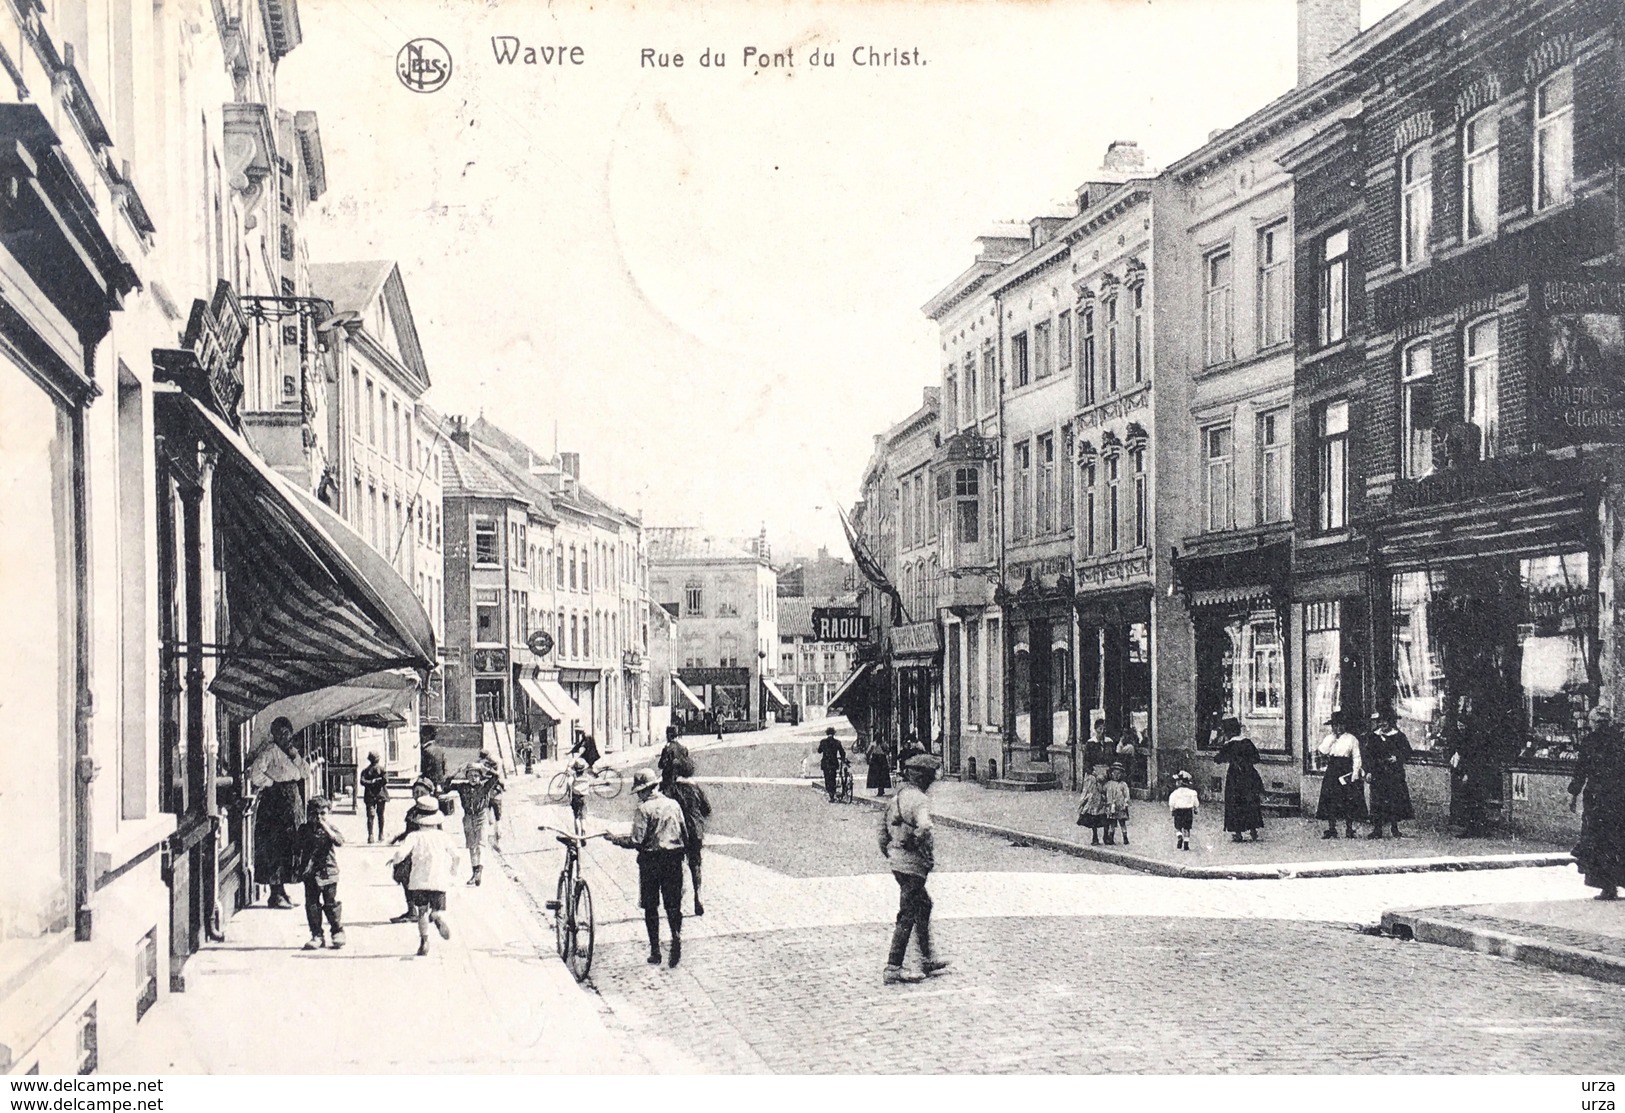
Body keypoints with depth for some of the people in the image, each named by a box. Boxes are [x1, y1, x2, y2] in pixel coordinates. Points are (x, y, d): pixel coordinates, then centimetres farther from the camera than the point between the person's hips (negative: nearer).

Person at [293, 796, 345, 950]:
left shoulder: (330, 828, -1)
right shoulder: (305, 829, 5)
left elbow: (340, 841, -19)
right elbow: (296, 848, 12)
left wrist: (326, 828, -26)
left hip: (328, 872, -3)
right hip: (310, 873, 3)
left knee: (331, 904, 1)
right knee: (312, 905, 3)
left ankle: (338, 933, 15)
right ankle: (317, 936, 11)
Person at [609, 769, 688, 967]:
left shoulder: (644, 809, -12)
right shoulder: (673, 804, 4)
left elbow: (636, 841, -15)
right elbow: (684, 833, 6)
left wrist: (615, 839, -1)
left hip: (651, 860, -4)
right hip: (674, 859, 4)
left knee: (651, 907, 8)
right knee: (673, 904, 10)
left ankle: (655, 952, 10)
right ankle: (676, 936, -13)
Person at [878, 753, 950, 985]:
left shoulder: (897, 797, 11)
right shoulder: (919, 799, -18)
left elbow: (883, 827, 17)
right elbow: (924, 826, -36)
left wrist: (889, 853, 20)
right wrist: (926, 853, -21)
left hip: (896, 860, 10)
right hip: (913, 864, -10)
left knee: (924, 905, 23)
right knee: (907, 916, -3)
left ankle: (928, 959, 31)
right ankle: (893, 970, 0)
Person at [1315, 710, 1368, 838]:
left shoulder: (1351, 739, 3)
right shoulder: (1329, 738, 12)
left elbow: (1356, 757, 1)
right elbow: (1322, 751, -3)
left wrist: (1355, 772, -10)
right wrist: (1331, 737, -5)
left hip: (1346, 772, -3)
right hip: (1332, 772, 3)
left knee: (1348, 802, -2)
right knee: (1330, 801, -3)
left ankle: (1349, 829, 5)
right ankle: (1331, 829, 1)